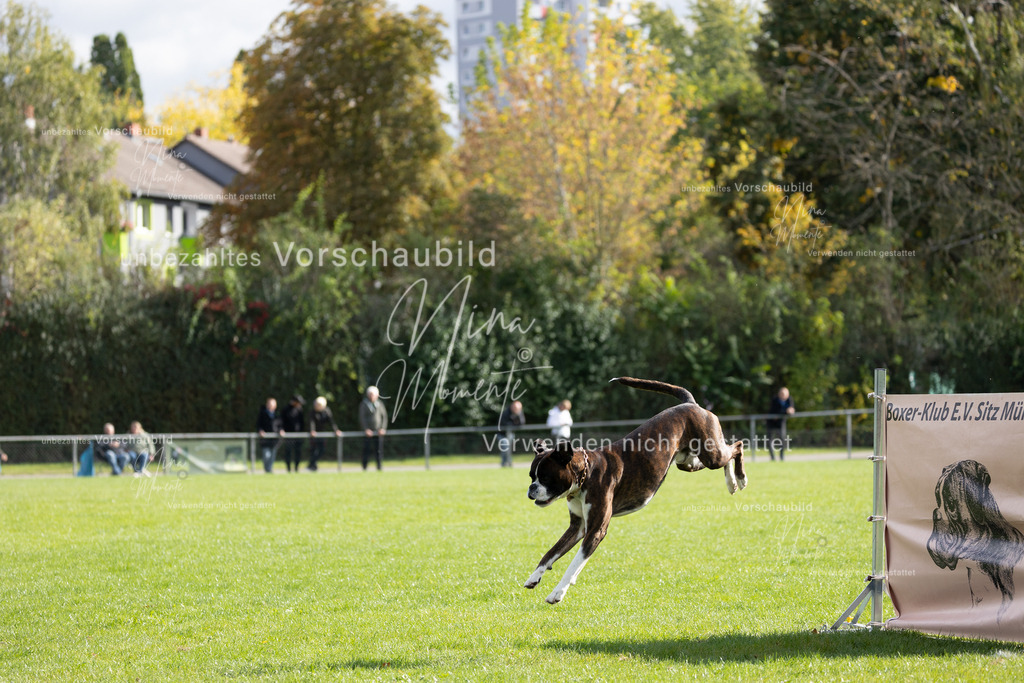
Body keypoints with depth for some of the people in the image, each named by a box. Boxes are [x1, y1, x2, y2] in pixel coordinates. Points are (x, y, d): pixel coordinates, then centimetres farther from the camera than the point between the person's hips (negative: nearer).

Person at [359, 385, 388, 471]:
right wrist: (366, 429, -13)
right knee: (367, 450, -4)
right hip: (368, 432, -3)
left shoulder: (380, 404, 9)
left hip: (378, 432, 3)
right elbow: (362, 418, -3)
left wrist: (383, 428, -3)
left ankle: (379, 468, 8)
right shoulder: (364, 404, 0)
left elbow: (384, 416, 9)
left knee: (379, 450, 1)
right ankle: (364, 468, 3)